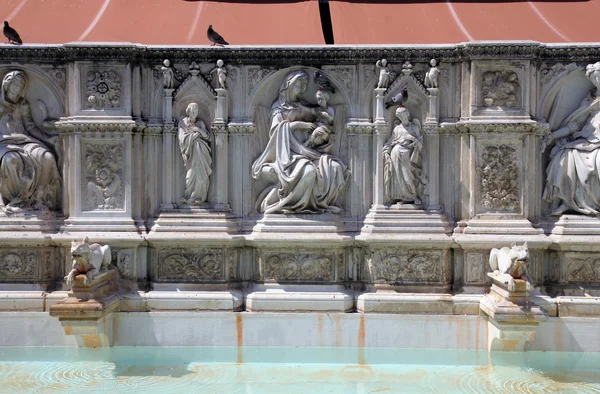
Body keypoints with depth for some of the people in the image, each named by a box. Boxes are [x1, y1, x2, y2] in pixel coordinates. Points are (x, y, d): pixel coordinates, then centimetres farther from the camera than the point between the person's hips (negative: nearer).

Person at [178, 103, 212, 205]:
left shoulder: (200, 123, 13)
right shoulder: (183, 123, 6)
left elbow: (207, 137, 8)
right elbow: (182, 138, -4)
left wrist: (199, 130, -7)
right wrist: (195, 135, -3)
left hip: (200, 151, 2)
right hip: (191, 152, -2)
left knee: (201, 174, -8)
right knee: (191, 173, -13)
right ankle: (193, 196, -5)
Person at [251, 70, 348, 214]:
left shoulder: (302, 106, 26)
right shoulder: (279, 106, 13)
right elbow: (275, 129, -2)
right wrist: (298, 124, -9)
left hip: (306, 150, 5)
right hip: (289, 151, -5)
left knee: (335, 167, -23)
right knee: (308, 170, -37)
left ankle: (322, 202, -14)